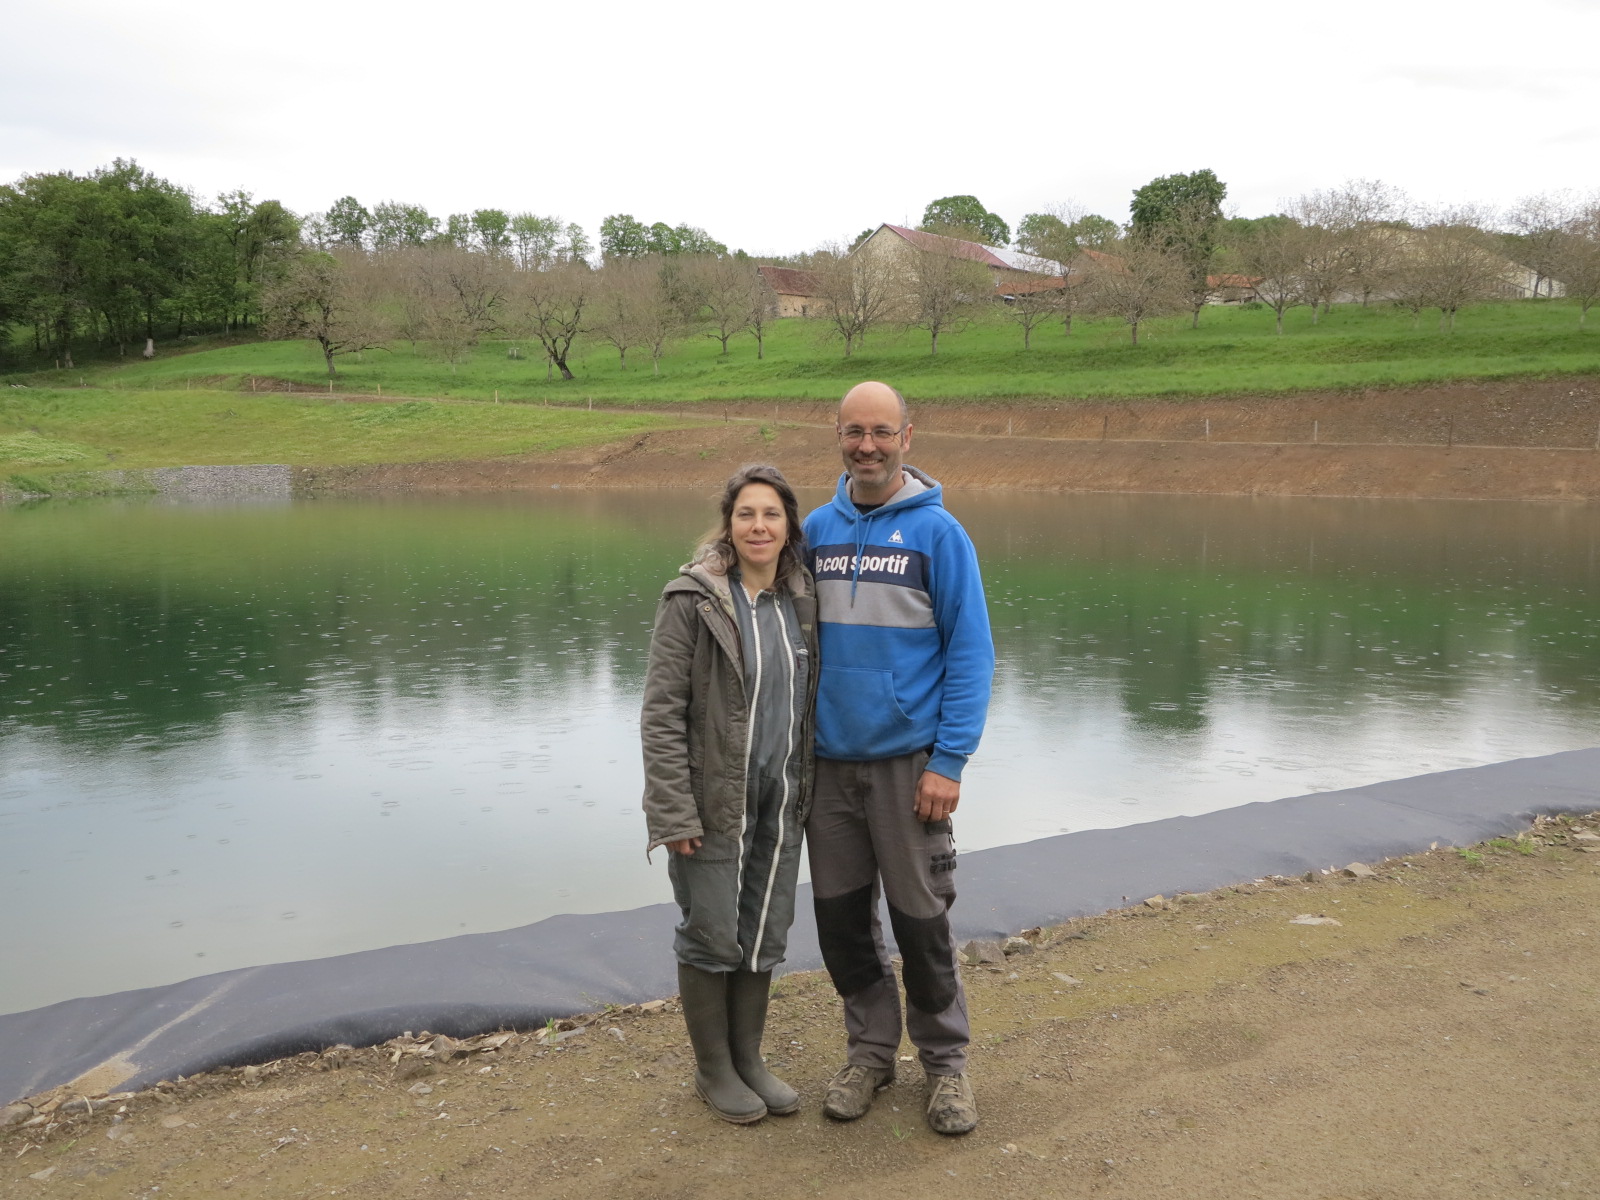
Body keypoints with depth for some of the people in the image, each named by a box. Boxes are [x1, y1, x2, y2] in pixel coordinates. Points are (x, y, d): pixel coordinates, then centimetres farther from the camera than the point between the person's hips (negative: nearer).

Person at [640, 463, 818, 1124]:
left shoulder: (801, 601, 5)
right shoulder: (692, 600, -12)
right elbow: (661, 714, -13)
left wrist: (808, 790, 11)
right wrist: (673, 814, -17)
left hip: (780, 804, 5)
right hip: (714, 805, -5)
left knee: (766, 935, 15)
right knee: (713, 937, 8)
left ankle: (749, 1058, 34)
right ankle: (713, 1068, 28)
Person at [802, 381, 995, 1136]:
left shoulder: (938, 532, -7)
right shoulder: (817, 529, 5)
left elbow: (970, 653, -8)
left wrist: (949, 761, -13)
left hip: (907, 759, -4)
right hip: (828, 760, 4)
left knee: (919, 918, 5)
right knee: (841, 916, 11)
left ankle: (945, 1061, 26)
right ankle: (870, 1049, 31)